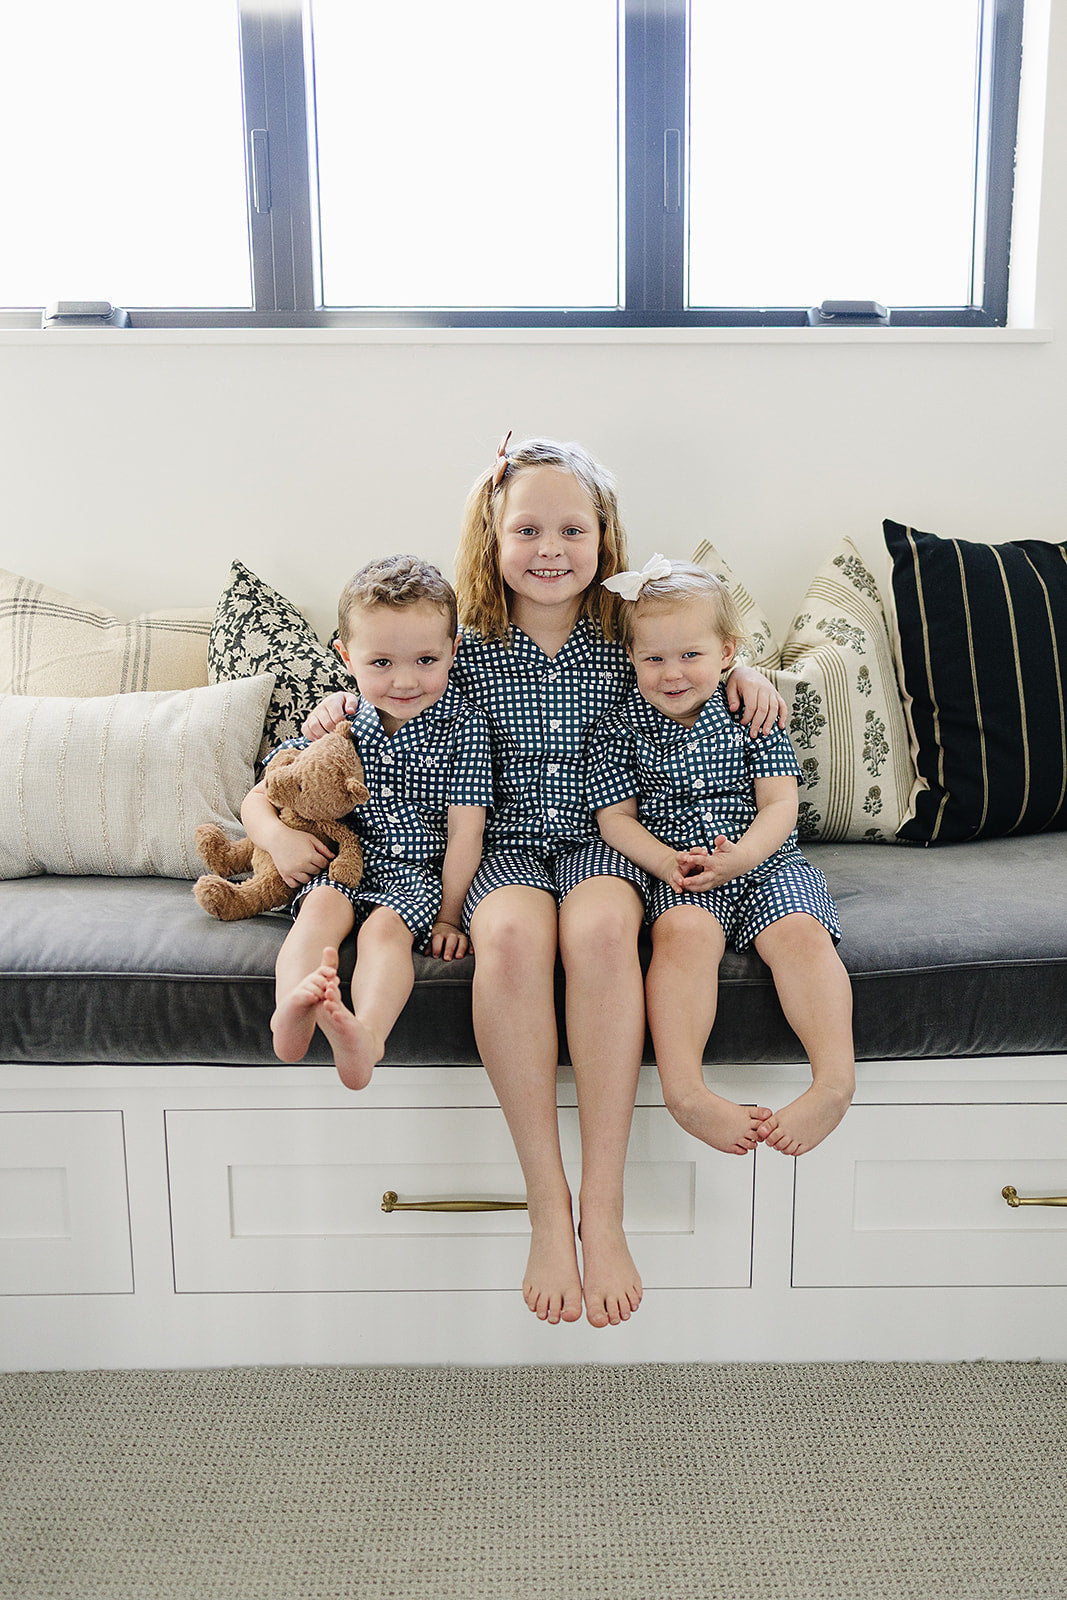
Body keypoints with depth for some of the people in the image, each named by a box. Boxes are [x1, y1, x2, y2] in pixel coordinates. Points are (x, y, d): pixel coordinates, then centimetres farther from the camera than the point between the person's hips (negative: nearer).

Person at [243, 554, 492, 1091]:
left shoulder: (462, 724, -6)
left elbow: (465, 830, -6)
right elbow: (257, 799, 8)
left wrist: (450, 915, -9)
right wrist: (278, 836, -15)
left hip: (420, 874, -2)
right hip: (341, 864, 3)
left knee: (385, 927, -31)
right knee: (323, 907, -29)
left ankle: (365, 1038, -55)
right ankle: (292, 1011, -53)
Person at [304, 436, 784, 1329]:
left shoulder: (628, 638, 5)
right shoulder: (466, 649, 3)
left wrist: (744, 670, 3)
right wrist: (343, 700, 0)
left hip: (604, 838, 0)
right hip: (506, 844, 0)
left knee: (600, 929, -36)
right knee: (511, 936, -36)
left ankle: (604, 1208, -30)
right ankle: (547, 1203, -26)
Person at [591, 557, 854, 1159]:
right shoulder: (622, 727, 6)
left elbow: (781, 804, 0)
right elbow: (616, 818, 3)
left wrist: (742, 855, -21)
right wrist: (668, 862, -17)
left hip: (768, 864, 2)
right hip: (678, 876, -1)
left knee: (800, 932, -29)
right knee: (684, 933, -33)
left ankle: (835, 1080, -35)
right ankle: (686, 1089, -42)